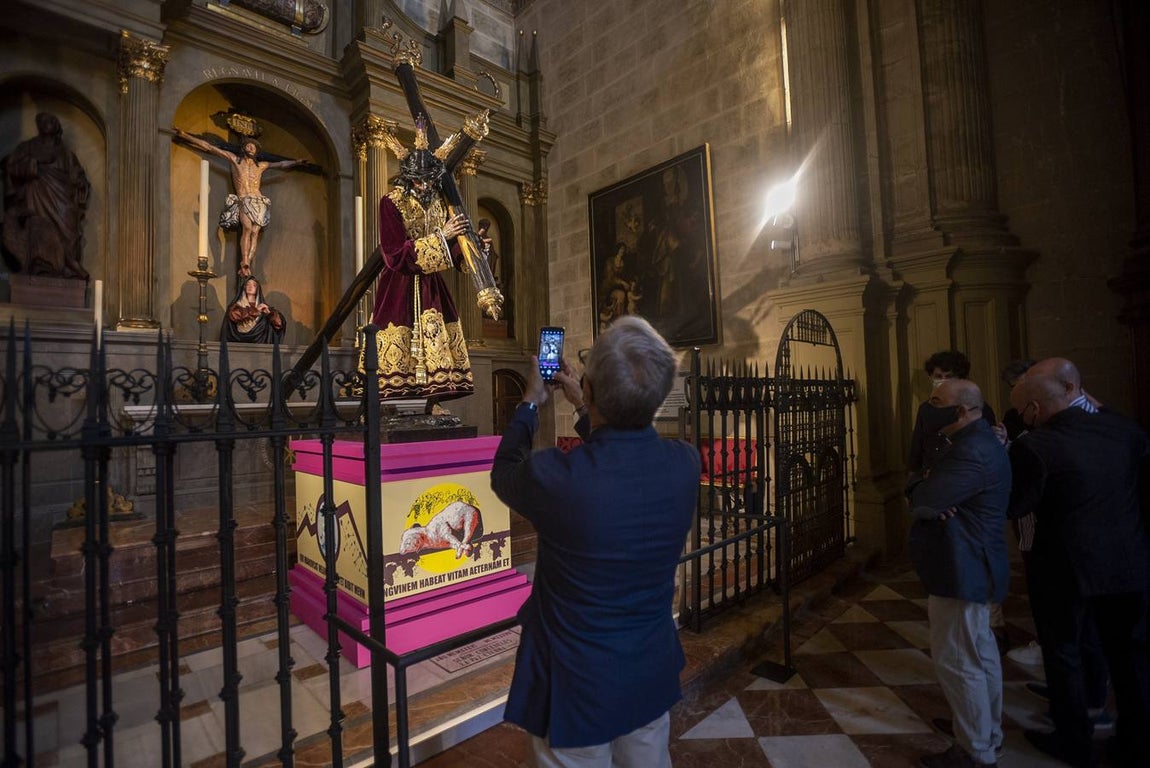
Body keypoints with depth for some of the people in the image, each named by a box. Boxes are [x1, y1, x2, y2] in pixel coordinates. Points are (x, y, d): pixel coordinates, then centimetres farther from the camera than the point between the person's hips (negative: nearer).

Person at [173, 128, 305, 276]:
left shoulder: (261, 165, 23)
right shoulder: (235, 160, 17)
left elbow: (281, 164, 34)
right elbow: (208, 147, 17)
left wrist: (296, 162, 31)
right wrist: (185, 135, 15)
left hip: (260, 202, 2)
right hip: (243, 201, -2)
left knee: (255, 232, -16)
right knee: (247, 228, -26)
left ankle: (246, 265, -22)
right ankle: (244, 264, -30)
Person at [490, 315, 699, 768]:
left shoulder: (554, 477, -32)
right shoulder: (685, 464, -18)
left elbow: (503, 474, -6)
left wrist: (531, 403, 7)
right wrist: (582, 408, 15)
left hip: (577, 688, -4)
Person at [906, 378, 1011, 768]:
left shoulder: (972, 452, -25)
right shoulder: (974, 442, 11)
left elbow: (921, 501, -29)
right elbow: (918, 493, 9)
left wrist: (924, 489, -8)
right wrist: (926, 484, -13)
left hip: (961, 572, -11)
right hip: (970, 567, 11)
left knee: (956, 661, 1)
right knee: (980, 653, 23)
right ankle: (988, 732, 40)